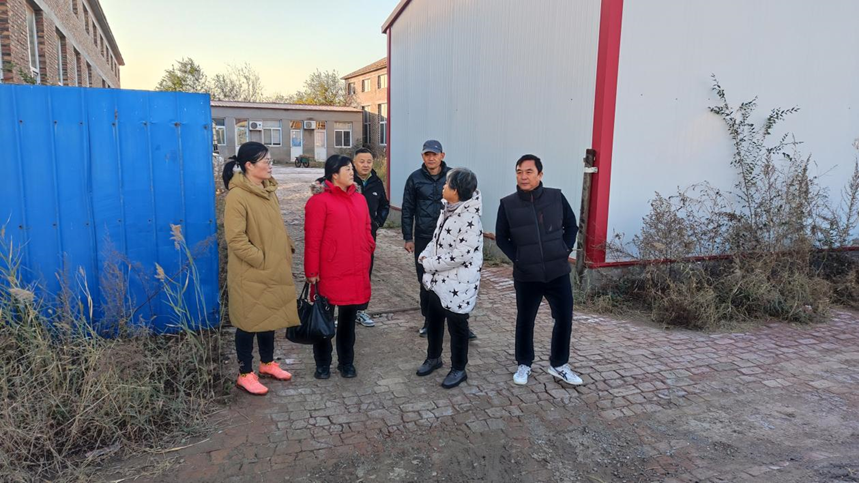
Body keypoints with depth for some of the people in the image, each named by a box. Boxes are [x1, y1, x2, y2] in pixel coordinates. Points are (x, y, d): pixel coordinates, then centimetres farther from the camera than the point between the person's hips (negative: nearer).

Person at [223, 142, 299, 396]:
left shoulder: (268, 191, 7)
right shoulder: (237, 196, -18)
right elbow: (236, 239, -21)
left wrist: (287, 248, 6)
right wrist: (262, 260, -18)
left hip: (274, 270, 8)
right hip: (251, 273, -8)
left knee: (270, 316, 19)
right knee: (249, 321, 5)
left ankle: (268, 363, 36)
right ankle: (245, 374, 20)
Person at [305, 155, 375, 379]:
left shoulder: (360, 199, 9)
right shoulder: (320, 201, -11)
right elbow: (312, 240, -12)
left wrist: (369, 252, 8)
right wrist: (311, 272, -12)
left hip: (357, 273, 5)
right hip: (329, 273, -5)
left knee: (348, 317, 16)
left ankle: (346, 362, 31)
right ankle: (323, 364, 26)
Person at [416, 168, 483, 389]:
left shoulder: (470, 219, -24)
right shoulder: (448, 210, 6)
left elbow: (461, 255, -26)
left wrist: (429, 263, -17)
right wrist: (425, 255, -2)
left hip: (458, 283, -9)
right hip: (439, 279, 9)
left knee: (457, 325, 8)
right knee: (433, 319, 21)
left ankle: (458, 369, 26)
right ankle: (433, 357, 43)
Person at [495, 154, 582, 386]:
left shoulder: (556, 197, -3)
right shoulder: (508, 204, -6)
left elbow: (571, 226, 9)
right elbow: (501, 237, 4)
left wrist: (566, 250, -1)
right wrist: (517, 258, -6)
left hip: (558, 272, 1)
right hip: (526, 276, -1)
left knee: (565, 318, 7)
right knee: (525, 321, 12)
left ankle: (559, 365, 26)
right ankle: (524, 364, 31)